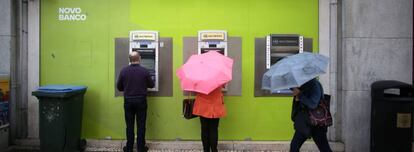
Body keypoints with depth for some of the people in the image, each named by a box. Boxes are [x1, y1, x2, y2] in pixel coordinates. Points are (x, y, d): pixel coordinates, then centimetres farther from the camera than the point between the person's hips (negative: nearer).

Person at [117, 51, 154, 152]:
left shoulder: (124, 71, -6)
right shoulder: (144, 71, -9)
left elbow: (119, 87, 2)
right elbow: (151, 85, 4)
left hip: (128, 101, 2)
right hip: (141, 101, -1)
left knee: (129, 125, 11)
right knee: (141, 125, 7)